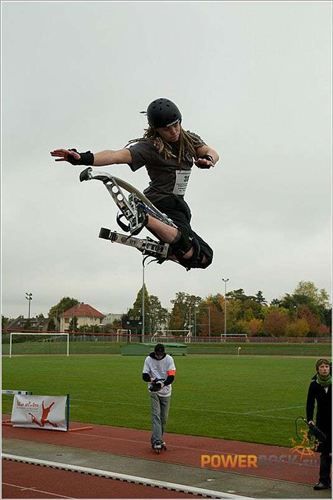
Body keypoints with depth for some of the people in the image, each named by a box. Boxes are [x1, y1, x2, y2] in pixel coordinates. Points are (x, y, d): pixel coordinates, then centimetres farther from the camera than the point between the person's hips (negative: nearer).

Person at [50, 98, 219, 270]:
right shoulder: (149, 146, -15)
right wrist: (82, 158, -46)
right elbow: (118, 155, -29)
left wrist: (208, 159, -34)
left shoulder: (188, 139, 6)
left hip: (177, 205, 8)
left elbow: (211, 152, -8)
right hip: (160, 205, -8)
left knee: (204, 257, 15)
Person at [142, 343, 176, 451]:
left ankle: (158, 439, 24)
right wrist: (152, 379, -29)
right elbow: (144, 376, -7)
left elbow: (171, 377, -14)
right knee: (156, 415, -12)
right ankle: (157, 442, -17)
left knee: (164, 417, 7)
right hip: (154, 391, -1)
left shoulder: (169, 359, -7)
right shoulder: (148, 359, -6)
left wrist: (162, 384, -31)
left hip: (166, 392, 2)